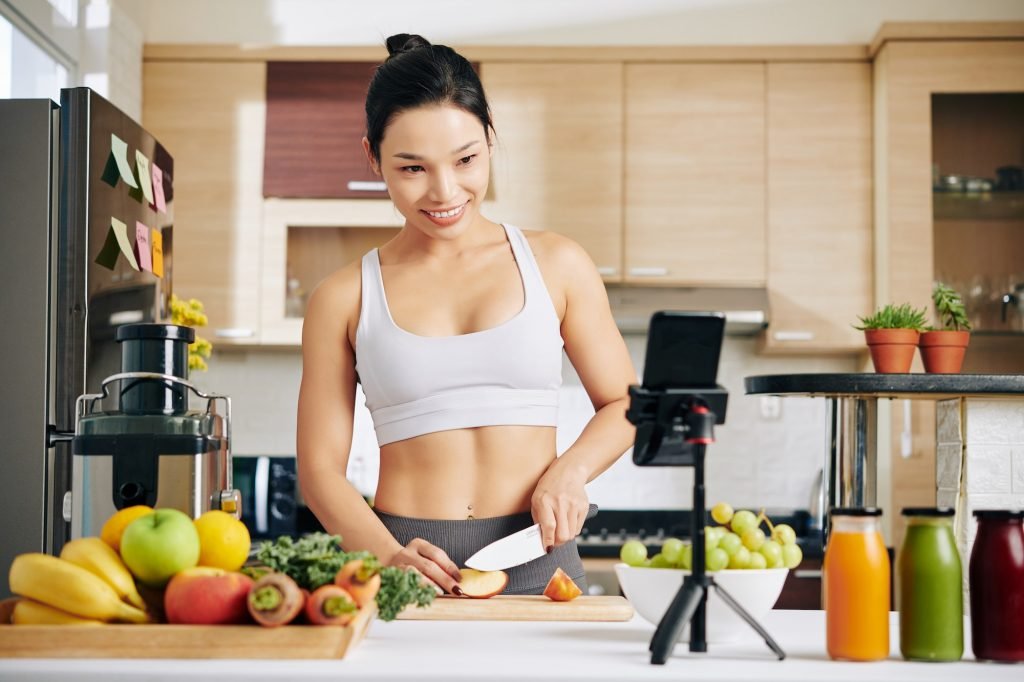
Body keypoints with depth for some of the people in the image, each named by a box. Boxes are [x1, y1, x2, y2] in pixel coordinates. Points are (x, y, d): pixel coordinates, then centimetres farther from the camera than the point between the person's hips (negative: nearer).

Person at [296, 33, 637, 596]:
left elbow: (624, 404, 16)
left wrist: (569, 470, -4)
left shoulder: (555, 265, 8)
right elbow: (320, 467, 5)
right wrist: (388, 556, -12)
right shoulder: (343, 299, 6)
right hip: (405, 570, 0)